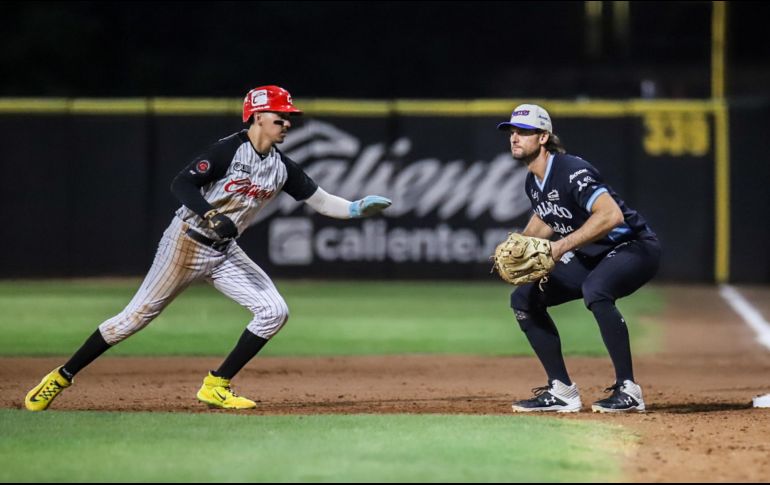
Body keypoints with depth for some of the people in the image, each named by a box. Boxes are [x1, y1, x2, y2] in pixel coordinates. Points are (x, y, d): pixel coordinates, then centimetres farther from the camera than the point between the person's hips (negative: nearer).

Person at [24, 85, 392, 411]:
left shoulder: (282, 168, 5)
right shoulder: (230, 150, -16)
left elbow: (321, 201, 7)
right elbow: (181, 184, -22)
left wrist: (357, 209, -9)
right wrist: (211, 217, -35)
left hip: (224, 253, 7)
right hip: (187, 244, -7)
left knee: (274, 311, -8)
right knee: (136, 317, -5)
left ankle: (216, 387, 0)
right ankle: (61, 377, 7)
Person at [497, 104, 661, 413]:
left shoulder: (571, 171, -24)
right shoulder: (533, 183, 4)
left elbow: (612, 215, -37)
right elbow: (544, 220, 24)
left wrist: (562, 246, -37)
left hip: (634, 248, -10)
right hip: (591, 257, 10)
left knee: (594, 289, -40)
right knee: (524, 299, 5)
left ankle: (628, 390, -32)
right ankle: (562, 392, 7)